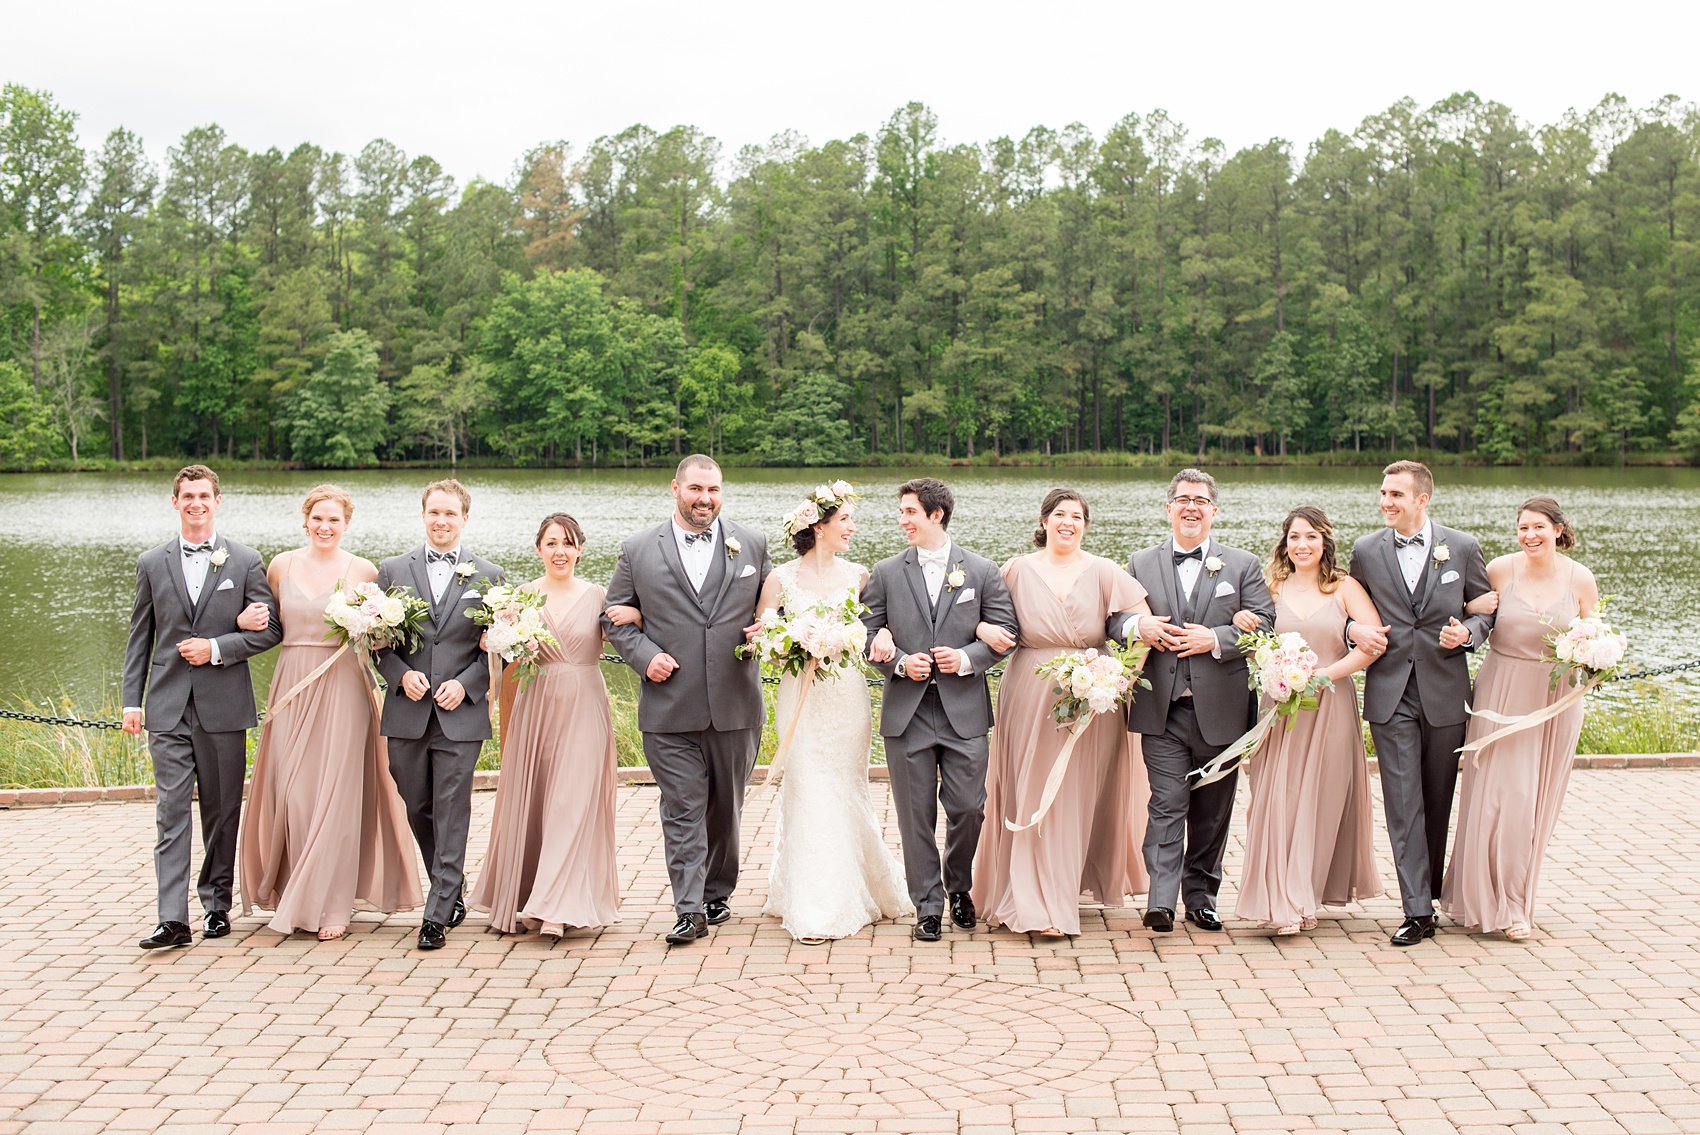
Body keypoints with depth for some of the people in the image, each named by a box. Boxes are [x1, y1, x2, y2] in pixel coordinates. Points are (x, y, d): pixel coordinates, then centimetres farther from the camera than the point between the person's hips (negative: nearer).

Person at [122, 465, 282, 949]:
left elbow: (270, 630, 2)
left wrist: (216, 648, -10)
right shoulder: (151, 563, 9)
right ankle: (172, 918, -9)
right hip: (168, 705, 1)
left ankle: (217, 903, 21)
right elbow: (140, 637, 11)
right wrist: (132, 700, 4)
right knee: (172, 809, -6)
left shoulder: (246, 562, 4)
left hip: (224, 704, 0)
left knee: (222, 809, 8)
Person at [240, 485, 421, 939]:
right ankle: (294, 896, 15)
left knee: (336, 792, -2)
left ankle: (332, 905, 5)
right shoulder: (281, 566, 7)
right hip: (292, 688, 2)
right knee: (291, 792, 0)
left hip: (342, 688, -2)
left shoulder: (364, 571, 2)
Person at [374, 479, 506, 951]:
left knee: (451, 815, -3)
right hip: (407, 714, 2)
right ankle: (453, 891, 29)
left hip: (460, 714, -2)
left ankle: (437, 915, 1)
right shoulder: (393, 570, 8)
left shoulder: (488, 576, 5)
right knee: (418, 810, 11)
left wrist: (465, 684, -10)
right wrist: (402, 674, -9)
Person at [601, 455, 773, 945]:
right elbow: (615, 615, 8)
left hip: (735, 705, 2)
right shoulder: (638, 551, 3)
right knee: (682, 808, -4)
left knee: (726, 807, 13)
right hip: (670, 707, -2)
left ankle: (717, 892, 30)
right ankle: (689, 909, -1)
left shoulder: (752, 545, 7)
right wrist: (644, 655, -7)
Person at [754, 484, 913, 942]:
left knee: (846, 792, 9)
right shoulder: (781, 578, -1)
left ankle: (854, 891, 26)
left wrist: (883, 637, -13)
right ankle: (814, 910, 4)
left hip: (848, 696, 2)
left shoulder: (858, 576, 5)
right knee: (807, 793, -3)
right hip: (801, 697, -2)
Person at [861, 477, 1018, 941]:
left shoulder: (982, 571, 3)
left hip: (964, 711, 0)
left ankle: (959, 887, 28)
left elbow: (1005, 632, 3)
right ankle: (928, 906, 15)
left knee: (968, 808, 2)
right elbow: (869, 634, 6)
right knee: (916, 815, 4)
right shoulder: (886, 573, 6)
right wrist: (899, 663, -11)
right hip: (906, 712, 1)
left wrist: (967, 658, -12)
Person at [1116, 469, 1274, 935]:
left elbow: (1263, 624, 0)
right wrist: (1137, 625, -13)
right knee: (1167, 805, -8)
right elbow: (1112, 619, 10)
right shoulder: (1141, 564, 12)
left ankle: (1201, 896, 20)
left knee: (1212, 810, 8)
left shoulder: (1243, 565, 9)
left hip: (1220, 709, 1)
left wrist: (1215, 639, -14)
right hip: (1162, 709, 0)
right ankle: (1161, 900, -10)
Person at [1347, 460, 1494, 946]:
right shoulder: (1365, 551, 5)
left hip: (1444, 692, 0)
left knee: (1439, 799, 10)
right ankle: (1417, 910, -4)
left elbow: (1488, 609, 10)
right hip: (1390, 693, 0)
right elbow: (1347, 610, 16)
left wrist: (1467, 632, -10)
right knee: (1403, 802, -5)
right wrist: (1354, 629, -6)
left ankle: (1434, 888, 27)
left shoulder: (1462, 548, 2)